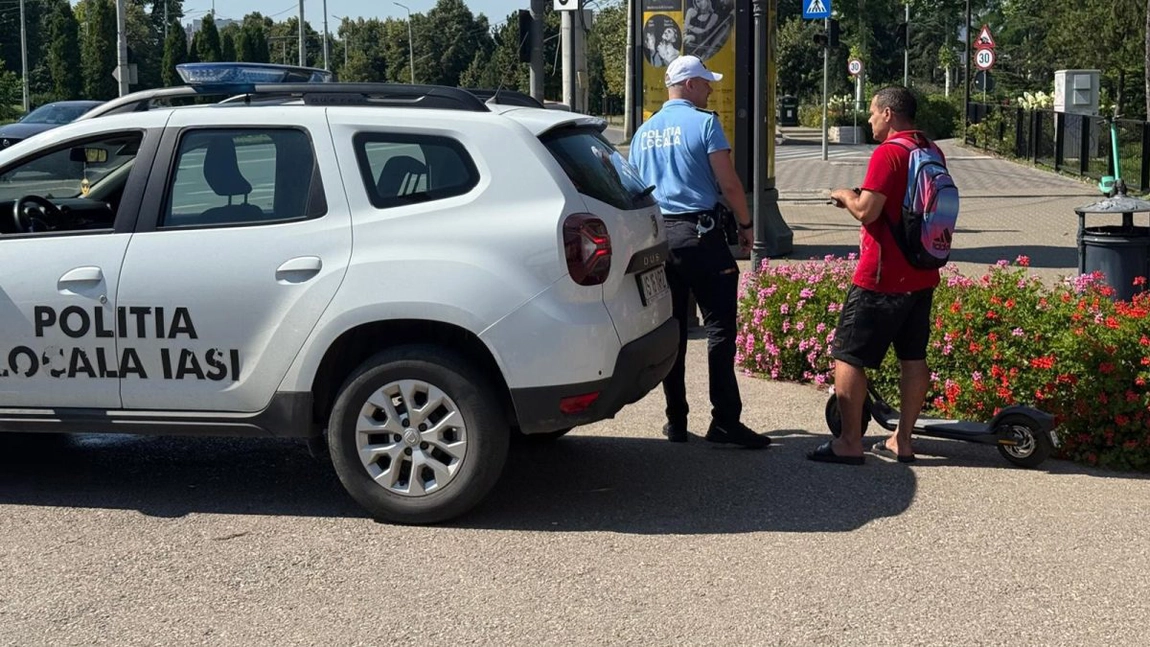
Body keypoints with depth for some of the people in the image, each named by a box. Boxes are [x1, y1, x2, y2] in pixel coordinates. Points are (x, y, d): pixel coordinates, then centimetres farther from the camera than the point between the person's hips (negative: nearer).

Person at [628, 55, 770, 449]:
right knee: (719, 327, -4)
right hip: (699, 232, -6)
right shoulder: (704, 123, -6)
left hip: (656, 235, 6)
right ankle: (724, 421, -7)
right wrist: (745, 224, 3)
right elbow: (728, 183, -9)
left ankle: (676, 421, 12)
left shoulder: (644, 132, 13)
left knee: (670, 330, 9)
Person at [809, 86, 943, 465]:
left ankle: (850, 443, 0)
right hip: (922, 276, 9)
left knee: (848, 355, -1)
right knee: (913, 357, 11)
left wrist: (845, 196, -2)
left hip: (881, 278, -9)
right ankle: (902, 441, 18)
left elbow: (867, 210, -21)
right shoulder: (932, 152, 11)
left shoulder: (888, 153, -16)